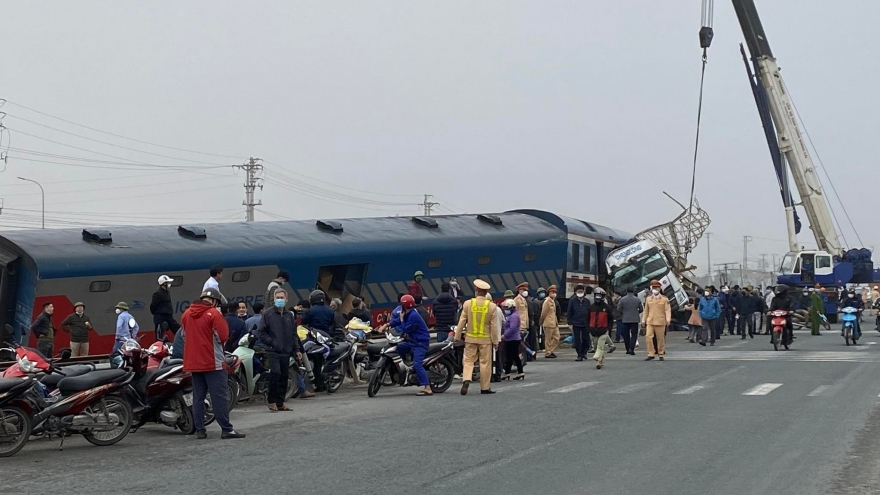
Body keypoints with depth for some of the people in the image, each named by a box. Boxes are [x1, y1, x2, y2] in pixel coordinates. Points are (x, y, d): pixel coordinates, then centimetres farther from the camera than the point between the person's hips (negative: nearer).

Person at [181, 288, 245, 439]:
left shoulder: (187, 314, 7)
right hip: (213, 362, -6)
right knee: (219, 397, -4)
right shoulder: (213, 314, -13)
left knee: (198, 397, 10)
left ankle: (200, 430, 10)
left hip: (193, 362, 6)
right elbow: (223, 336, -13)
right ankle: (226, 429, -5)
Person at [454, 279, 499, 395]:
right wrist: (495, 341, 5)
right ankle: (485, 387, 11)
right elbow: (493, 325, -3)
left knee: (468, 360, 8)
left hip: (471, 338, 0)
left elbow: (462, 321, -2)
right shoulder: (491, 306, -6)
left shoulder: (467, 304, -5)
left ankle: (466, 380, -14)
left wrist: (457, 337, 7)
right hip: (485, 339, 0)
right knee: (485, 362, 6)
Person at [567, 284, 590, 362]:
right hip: (576, 324, -1)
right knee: (577, 340, 1)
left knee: (586, 339, 4)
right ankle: (580, 355, 9)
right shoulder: (572, 301, -1)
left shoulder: (587, 301, 5)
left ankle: (584, 352, 26)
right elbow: (569, 313, 1)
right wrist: (570, 323, -3)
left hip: (585, 324, 2)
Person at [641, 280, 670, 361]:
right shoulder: (648, 299, 12)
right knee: (648, 337, -11)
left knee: (660, 338, 3)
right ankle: (651, 354, -6)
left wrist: (668, 319, -20)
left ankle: (661, 354, 16)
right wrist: (643, 320, 9)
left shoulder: (664, 299, 2)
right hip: (650, 322, 2)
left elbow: (668, 310, -5)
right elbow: (646, 311, 15)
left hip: (660, 322, -2)